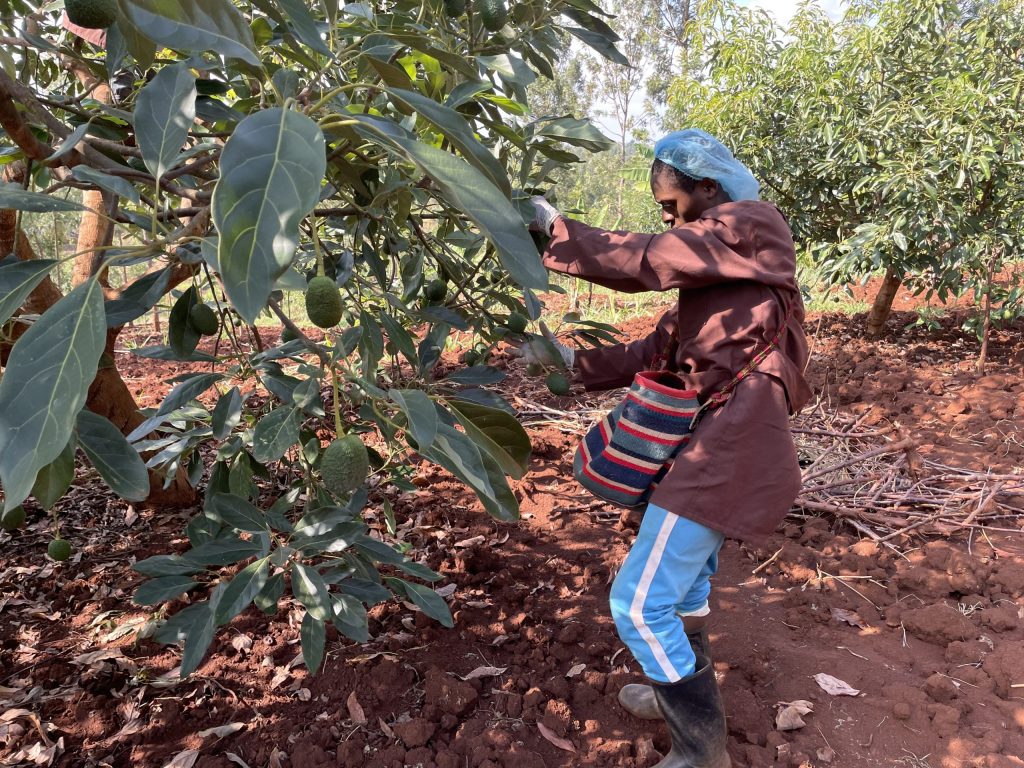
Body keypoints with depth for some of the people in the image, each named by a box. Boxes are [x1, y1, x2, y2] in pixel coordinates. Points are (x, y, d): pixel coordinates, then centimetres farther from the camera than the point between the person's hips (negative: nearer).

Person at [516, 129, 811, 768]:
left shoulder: (753, 225, -9)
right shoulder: (715, 264, 20)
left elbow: (643, 261, -19)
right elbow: (660, 349, 13)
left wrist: (555, 228, -9)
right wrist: (573, 361, 7)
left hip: (728, 446, -10)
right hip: (721, 440, 10)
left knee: (640, 603, -7)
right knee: (687, 580, 25)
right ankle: (684, 696, 46)